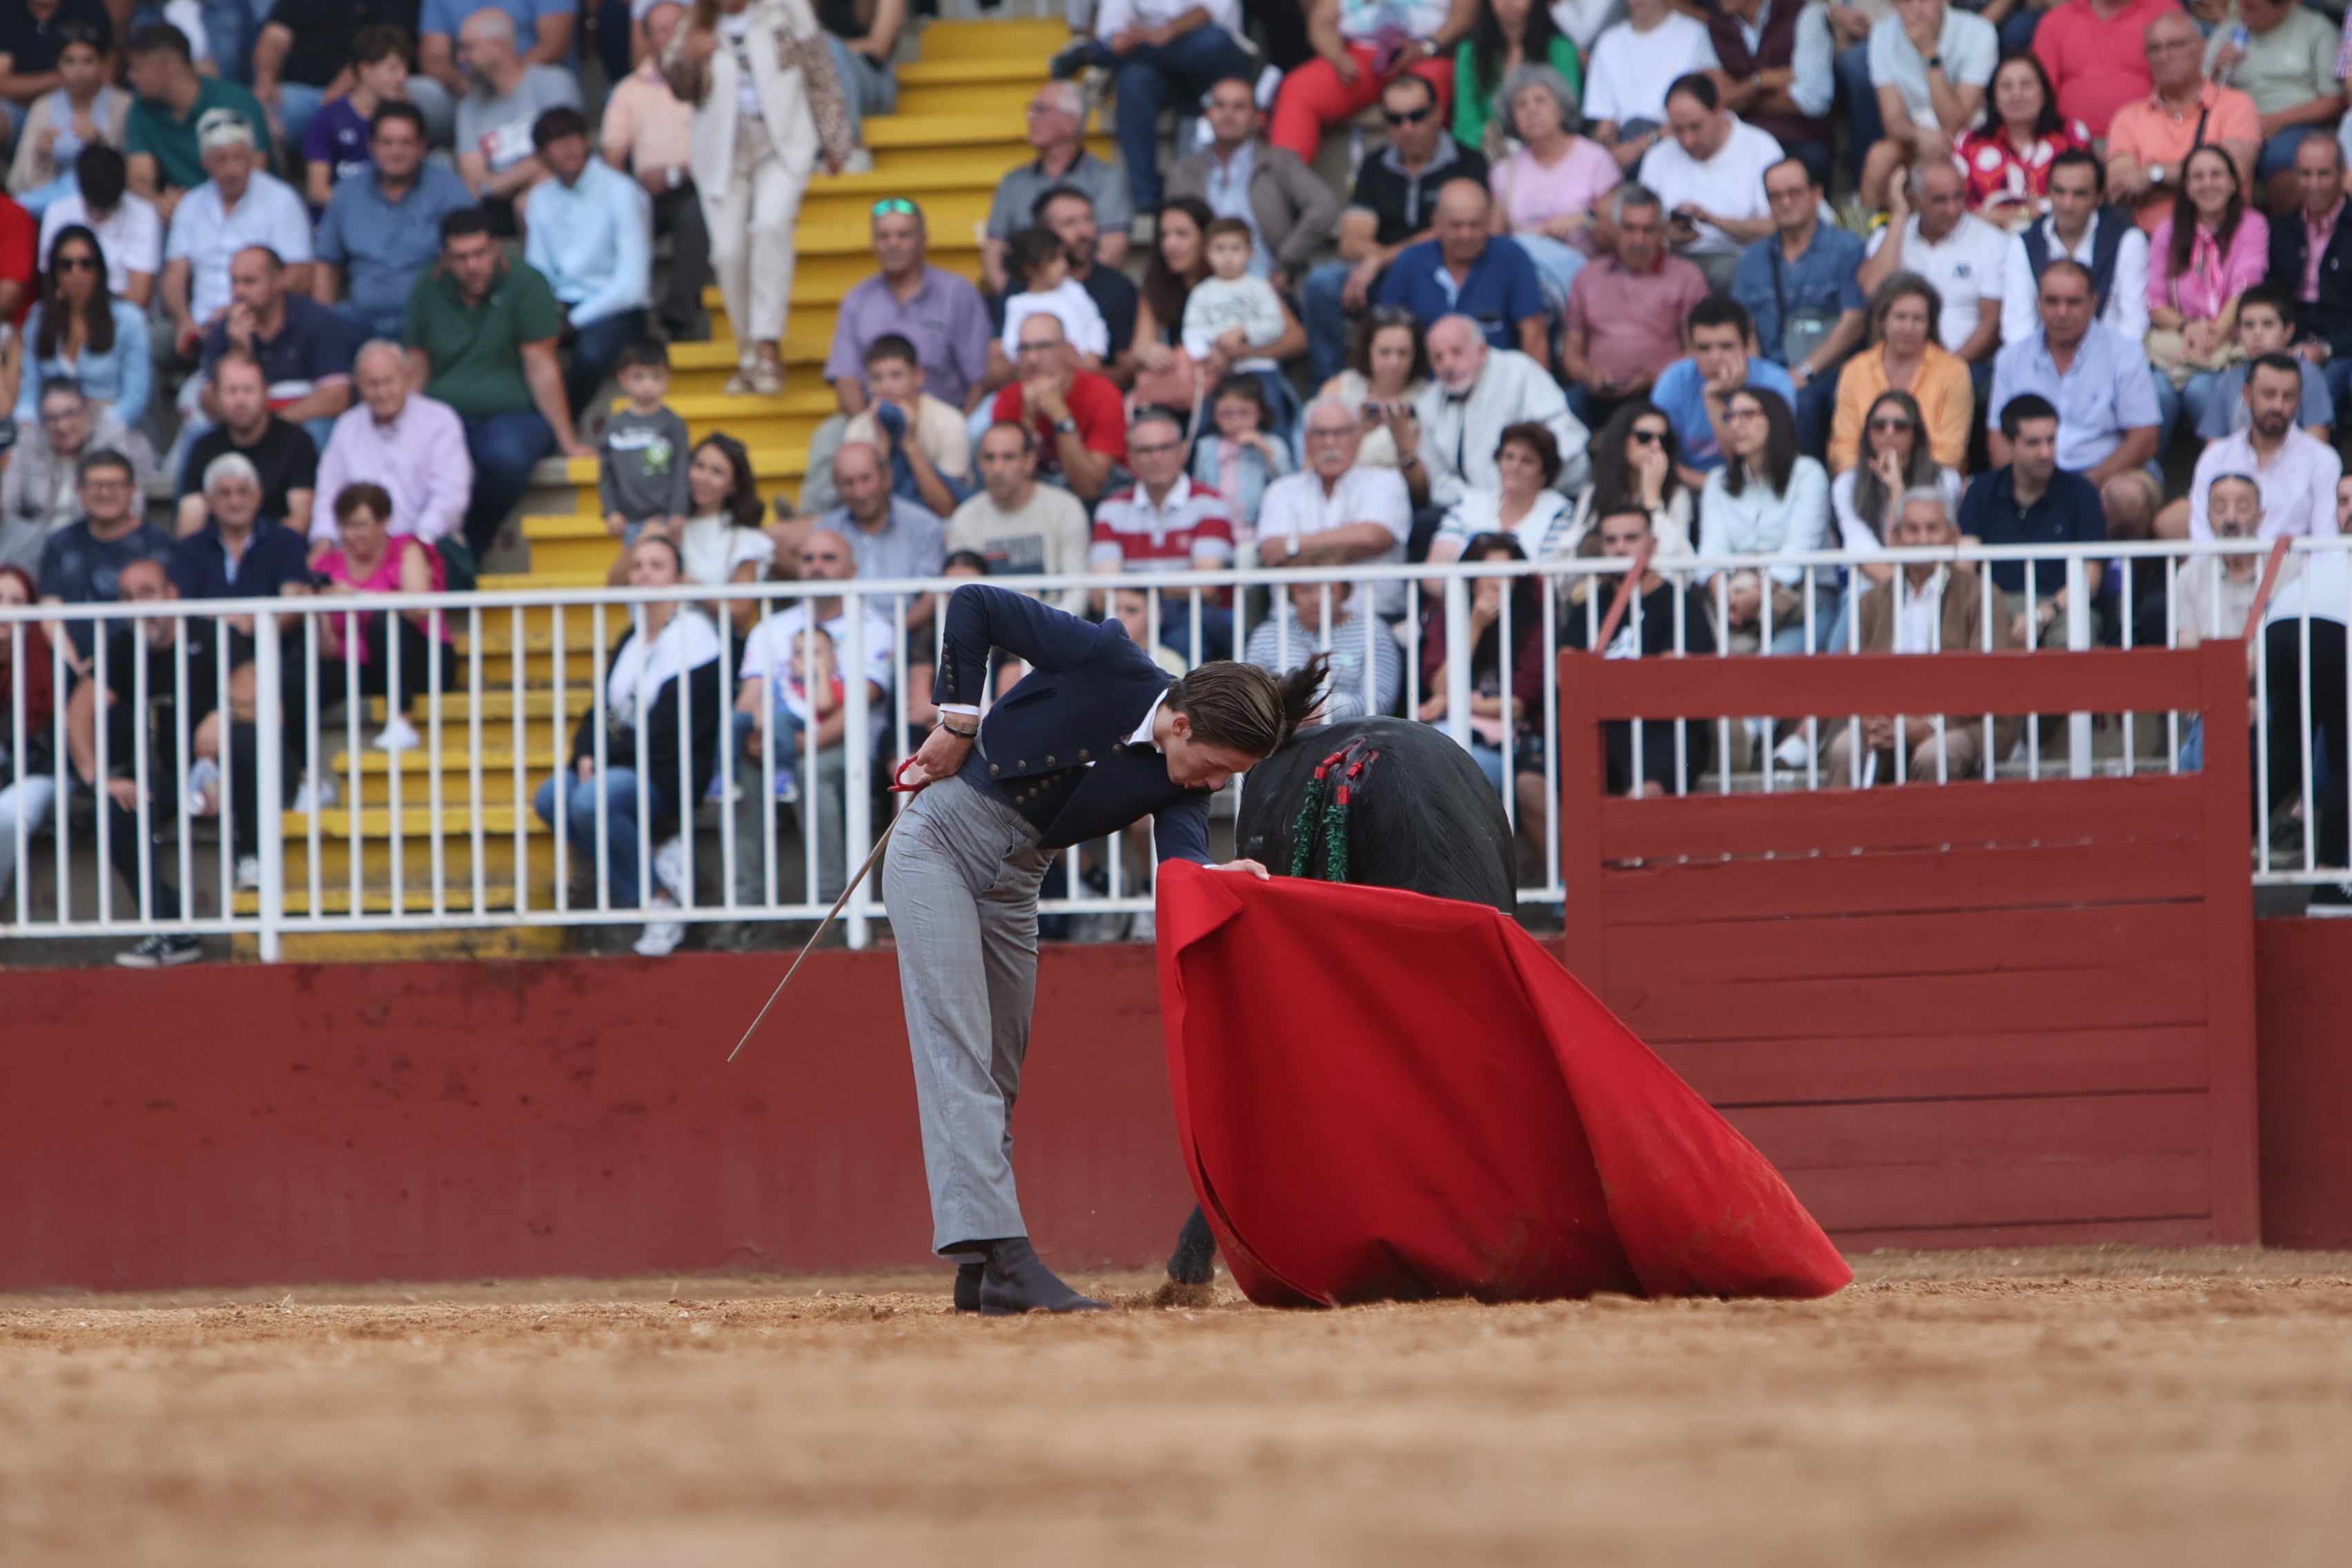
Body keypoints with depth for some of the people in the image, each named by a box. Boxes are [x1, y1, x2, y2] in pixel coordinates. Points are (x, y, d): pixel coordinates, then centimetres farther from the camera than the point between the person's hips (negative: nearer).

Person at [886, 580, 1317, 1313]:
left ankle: (981, 1278, 11)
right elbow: (973, 604, -13)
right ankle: (999, 1251, -28)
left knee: (997, 1080, 7)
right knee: (958, 1054, -16)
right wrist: (957, 721, -13)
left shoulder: (1185, 781, -5)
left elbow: (1180, 855, -21)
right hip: (941, 845, -7)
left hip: (1014, 881, 7)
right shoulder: (1106, 663, -20)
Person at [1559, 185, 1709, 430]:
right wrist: (1590, 376, -3)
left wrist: (1653, 378, -11)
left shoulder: (1687, 278, 15)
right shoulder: (1588, 278, 24)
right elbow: (1571, 354, 21)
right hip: (1598, 394, 2)